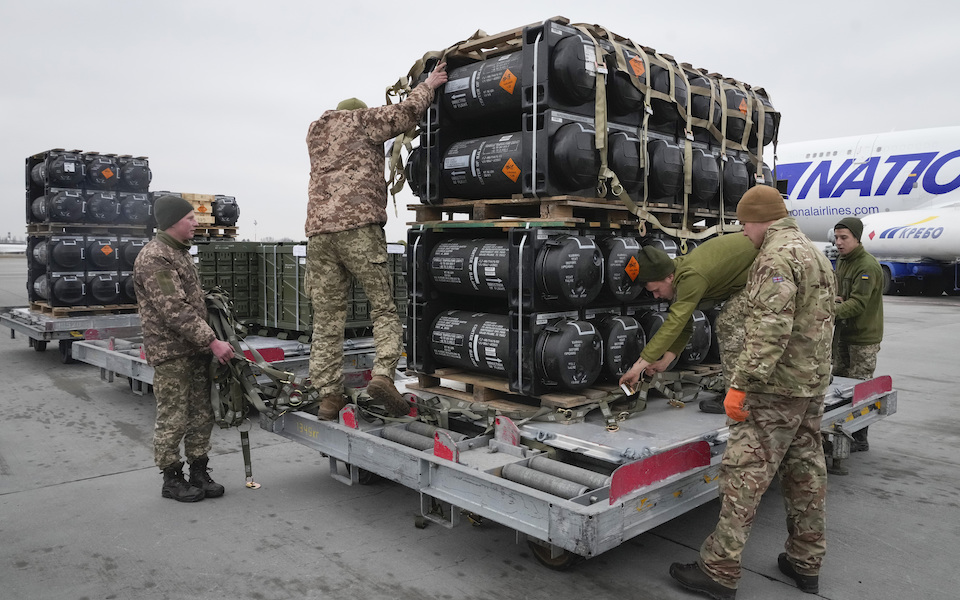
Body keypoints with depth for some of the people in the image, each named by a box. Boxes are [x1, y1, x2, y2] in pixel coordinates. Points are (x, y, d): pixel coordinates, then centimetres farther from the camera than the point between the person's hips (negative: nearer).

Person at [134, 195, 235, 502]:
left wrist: (208, 341, 17)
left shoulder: (180, 252, 16)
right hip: (171, 353, -9)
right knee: (173, 419, 1)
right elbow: (175, 311, -22)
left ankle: (199, 473, 23)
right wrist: (212, 342, -22)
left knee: (202, 416, 12)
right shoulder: (154, 258, -15)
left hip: (196, 349, 9)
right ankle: (172, 479, 15)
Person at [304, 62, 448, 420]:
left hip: (318, 230, 5)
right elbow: (405, 114, 3)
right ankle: (383, 374, -18)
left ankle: (328, 395, 3)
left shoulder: (315, 133, 29)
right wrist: (428, 85, 19)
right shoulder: (361, 120, 12)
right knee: (384, 307, 1)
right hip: (358, 226, -5)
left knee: (327, 319, 5)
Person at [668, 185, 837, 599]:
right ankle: (805, 564, 26)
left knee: (745, 473, -7)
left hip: (777, 386, -10)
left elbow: (769, 330, -26)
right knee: (805, 472, 15)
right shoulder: (815, 253, 17)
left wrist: (740, 384, -25)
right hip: (813, 382, 10)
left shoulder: (777, 256, -16)